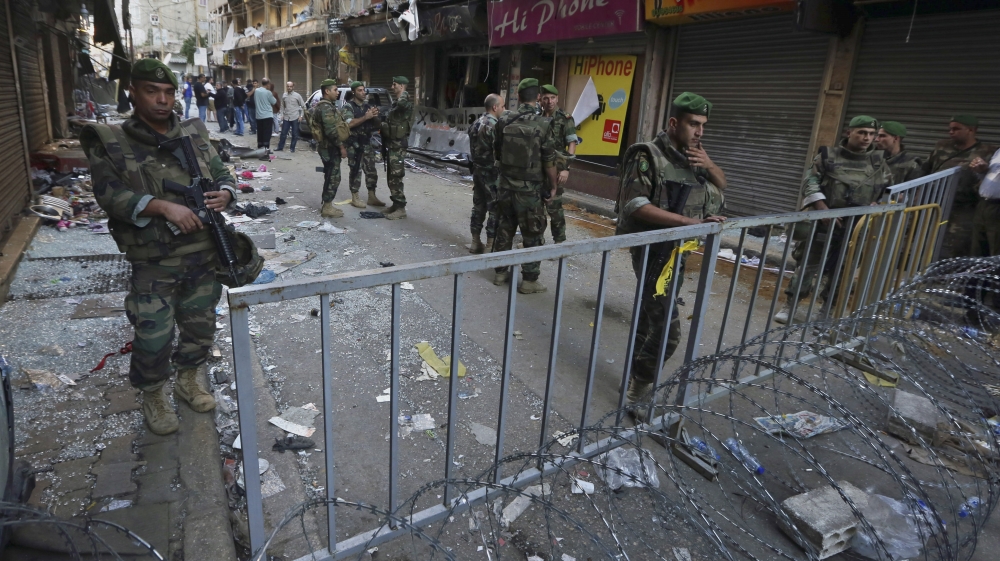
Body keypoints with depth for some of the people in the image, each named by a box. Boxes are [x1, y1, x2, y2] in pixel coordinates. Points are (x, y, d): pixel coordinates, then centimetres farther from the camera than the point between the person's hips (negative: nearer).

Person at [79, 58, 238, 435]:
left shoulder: (195, 134, 6)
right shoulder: (110, 142, -3)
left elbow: (222, 174, 9)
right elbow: (109, 193, -13)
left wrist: (224, 193, -15)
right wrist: (164, 207, -26)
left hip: (204, 256, 4)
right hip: (153, 263, -3)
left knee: (201, 327, 17)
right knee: (153, 338, 1)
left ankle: (189, 380, 41)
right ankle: (153, 396, 28)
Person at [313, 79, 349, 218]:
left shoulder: (323, 105, 17)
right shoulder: (326, 107, -18)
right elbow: (331, 131, -25)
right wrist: (341, 146, -18)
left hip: (327, 146, 11)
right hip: (330, 147, -11)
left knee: (330, 177, 15)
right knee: (333, 177, -6)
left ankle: (327, 205, 21)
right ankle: (327, 208, -1)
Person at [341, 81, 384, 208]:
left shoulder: (368, 106, 12)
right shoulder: (348, 107, -7)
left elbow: (376, 124, 16)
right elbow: (349, 124, -22)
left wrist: (375, 116, -6)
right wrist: (366, 117, -22)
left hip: (367, 143, 6)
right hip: (354, 144, -6)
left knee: (371, 170, 7)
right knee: (356, 171, -2)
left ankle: (372, 197, 16)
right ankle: (355, 198, 6)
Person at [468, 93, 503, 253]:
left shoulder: (475, 124, 10)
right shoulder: (494, 126, -18)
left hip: (477, 170, 9)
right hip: (492, 173, -9)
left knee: (478, 206, 13)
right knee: (495, 209, -2)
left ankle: (476, 242, 19)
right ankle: (491, 246, 0)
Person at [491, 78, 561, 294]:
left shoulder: (504, 120, -1)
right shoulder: (543, 125, -14)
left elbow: (496, 154, 10)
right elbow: (549, 162, -10)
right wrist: (553, 186, 5)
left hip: (505, 185, 4)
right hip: (529, 189, -4)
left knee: (504, 230, 16)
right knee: (533, 237, 6)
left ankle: (501, 272, 25)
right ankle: (529, 280, 11)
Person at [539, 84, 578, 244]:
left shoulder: (565, 119, -5)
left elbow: (572, 144, -9)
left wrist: (566, 167, -18)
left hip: (555, 168, -5)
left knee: (554, 206, -6)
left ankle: (559, 241, 5)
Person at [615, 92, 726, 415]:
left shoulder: (693, 156, 9)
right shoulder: (648, 157, -14)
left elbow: (721, 184, 21)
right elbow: (636, 206, -24)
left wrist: (709, 166, -3)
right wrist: (693, 222, -28)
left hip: (678, 252, 8)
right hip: (653, 253, -8)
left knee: (650, 320, 18)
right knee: (668, 330, -11)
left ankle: (635, 376, 34)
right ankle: (636, 395, 4)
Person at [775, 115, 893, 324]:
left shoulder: (879, 161, 8)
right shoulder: (829, 155, -1)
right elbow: (810, 182, -6)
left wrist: (874, 208, -5)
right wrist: (824, 210, -17)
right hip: (824, 222, -3)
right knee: (808, 264, -2)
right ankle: (789, 306, 7)